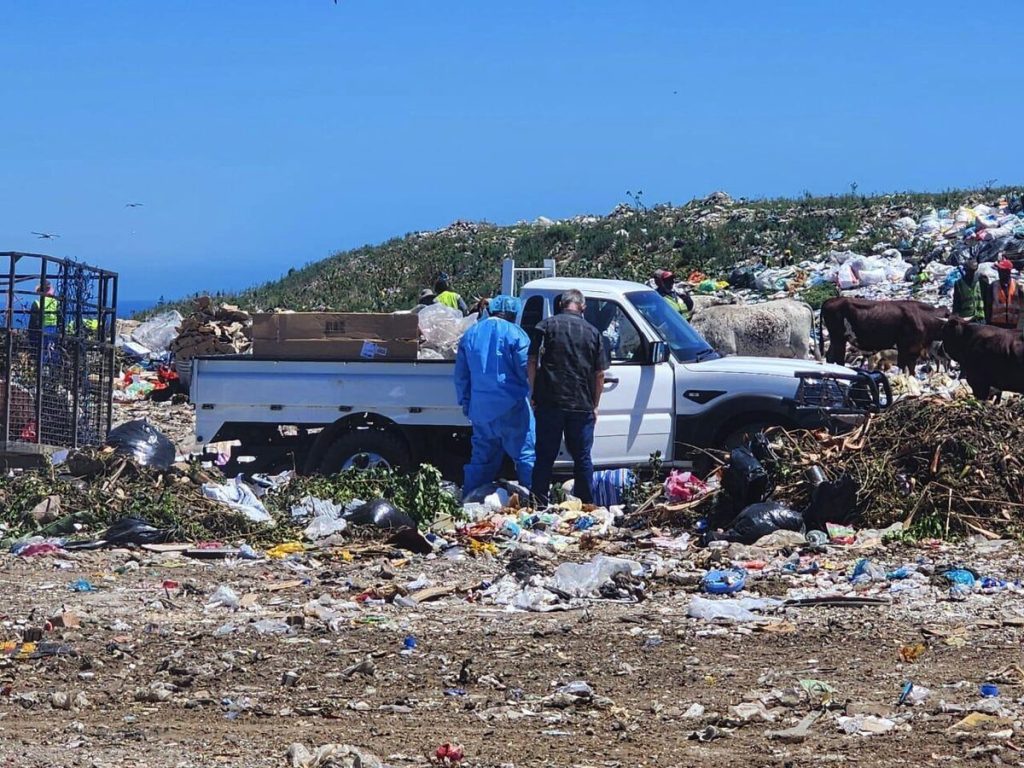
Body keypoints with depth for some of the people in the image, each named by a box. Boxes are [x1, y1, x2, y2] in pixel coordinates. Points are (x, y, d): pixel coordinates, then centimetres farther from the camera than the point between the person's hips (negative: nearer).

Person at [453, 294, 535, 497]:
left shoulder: (470, 334, 13)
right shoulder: (514, 333, -6)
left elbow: (461, 374, 18)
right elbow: (526, 370, -7)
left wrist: (465, 403, 25)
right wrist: (534, 396, 8)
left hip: (480, 409, 6)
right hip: (511, 408, -6)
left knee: (481, 459, 12)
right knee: (526, 455, -2)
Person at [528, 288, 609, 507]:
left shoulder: (545, 327, 1)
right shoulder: (592, 332, 7)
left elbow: (532, 364, -3)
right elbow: (600, 374, 8)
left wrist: (535, 394, 5)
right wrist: (594, 406, 16)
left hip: (549, 404, -1)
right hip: (582, 405, 1)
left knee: (545, 457, 4)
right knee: (582, 458, 9)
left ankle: (539, 506, 4)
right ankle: (586, 506, 12)